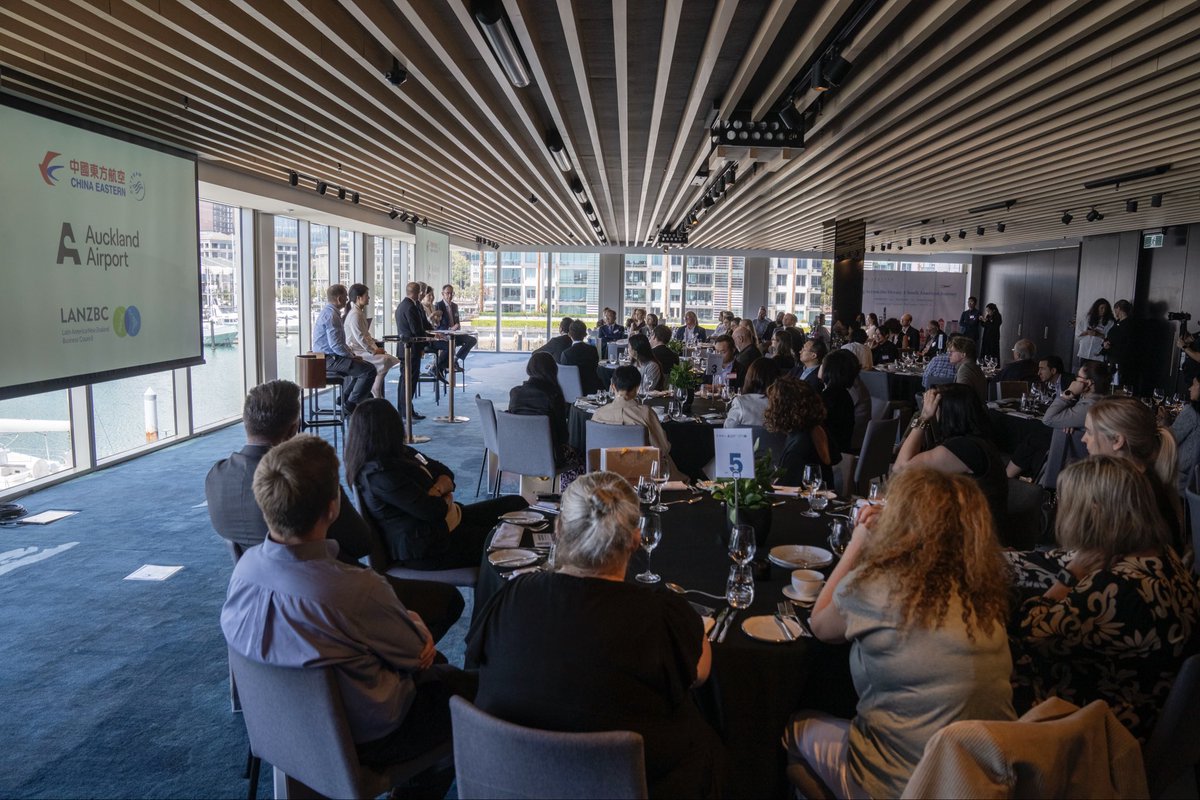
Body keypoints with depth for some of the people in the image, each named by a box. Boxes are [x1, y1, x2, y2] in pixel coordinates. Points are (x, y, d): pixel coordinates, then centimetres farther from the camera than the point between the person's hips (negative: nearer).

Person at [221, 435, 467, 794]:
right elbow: (417, 653, -18)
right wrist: (416, 625, 3)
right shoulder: (357, 590, -38)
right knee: (470, 684, 20)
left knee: (435, 662, 26)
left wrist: (404, 622, -6)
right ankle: (425, 787, 38)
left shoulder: (246, 566, -17)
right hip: (363, 741, -6)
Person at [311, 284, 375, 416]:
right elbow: (336, 345, -26)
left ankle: (346, 401, 38)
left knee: (356, 366, 34)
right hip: (329, 360, -11)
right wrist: (353, 356, -12)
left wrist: (352, 354, 11)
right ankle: (351, 405, -9)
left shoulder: (328, 312, 14)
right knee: (369, 370, -18)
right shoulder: (331, 315, -19)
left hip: (324, 358, 11)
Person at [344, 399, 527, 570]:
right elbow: (432, 511, -26)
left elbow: (445, 472, 10)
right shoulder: (380, 473, -25)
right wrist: (446, 500, -3)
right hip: (425, 549, -10)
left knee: (516, 504, 6)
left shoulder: (401, 453, 6)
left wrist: (440, 487, -14)